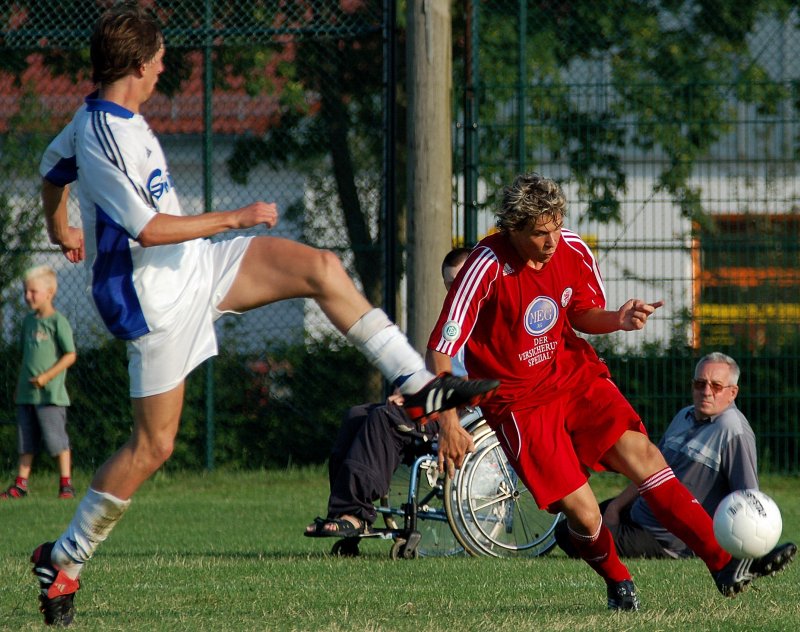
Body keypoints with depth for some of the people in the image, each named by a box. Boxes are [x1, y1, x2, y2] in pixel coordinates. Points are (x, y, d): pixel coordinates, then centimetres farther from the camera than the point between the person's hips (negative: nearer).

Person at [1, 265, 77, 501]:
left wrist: (46, 377, -16)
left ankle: (66, 485, -1)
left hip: (50, 394, -7)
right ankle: (20, 485, 13)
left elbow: (70, 355, -11)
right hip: (27, 394, 7)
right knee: (26, 442, 9)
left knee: (56, 440, -6)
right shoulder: (29, 321, 13)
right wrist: (20, 383, 16)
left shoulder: (57, 322, -8)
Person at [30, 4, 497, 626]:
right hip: (155, 299, -9)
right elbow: (150, 229, -27)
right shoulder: (102, 139, -26)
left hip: (194, 265, 9)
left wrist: (61, 229, 43)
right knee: (153, 444, -5)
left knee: (319, 266, -3)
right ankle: (63, 559, 8)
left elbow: (53, 167, 23)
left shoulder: (102, 119, 4)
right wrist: (237, 218, -17)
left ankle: (418, 383, 0)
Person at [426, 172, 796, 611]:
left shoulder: (573, 252, -6)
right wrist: (448, 422, -28)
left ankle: (725, 566, -18)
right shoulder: (488, 267, -21)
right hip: (519, 400, -4)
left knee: (641, 454, -16)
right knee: (583, 512, -12)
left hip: (575, 375, 4)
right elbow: (440, 349, -20)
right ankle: (618, 584, 19)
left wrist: (618, 320, -10)